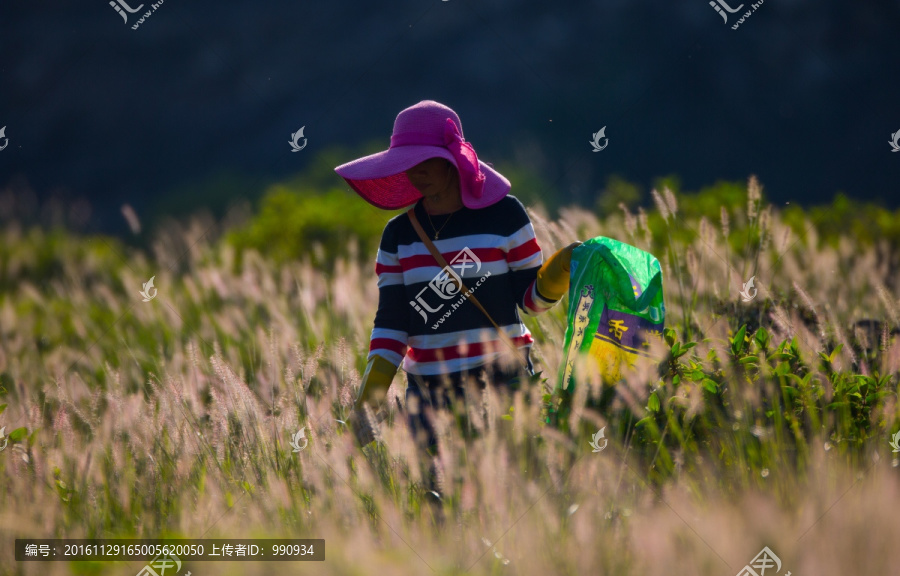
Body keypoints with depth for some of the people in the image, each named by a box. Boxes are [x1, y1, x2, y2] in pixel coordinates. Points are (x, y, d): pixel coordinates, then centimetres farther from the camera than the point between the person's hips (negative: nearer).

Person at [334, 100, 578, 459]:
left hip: (503, 382, -2)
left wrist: (561, 269, -19)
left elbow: (530, 299, 1)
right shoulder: (398, 236, 7)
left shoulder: (504, 214, -1)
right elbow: (391, 323, 6)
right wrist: (368, 399, -4)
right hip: (429, 392, 3)